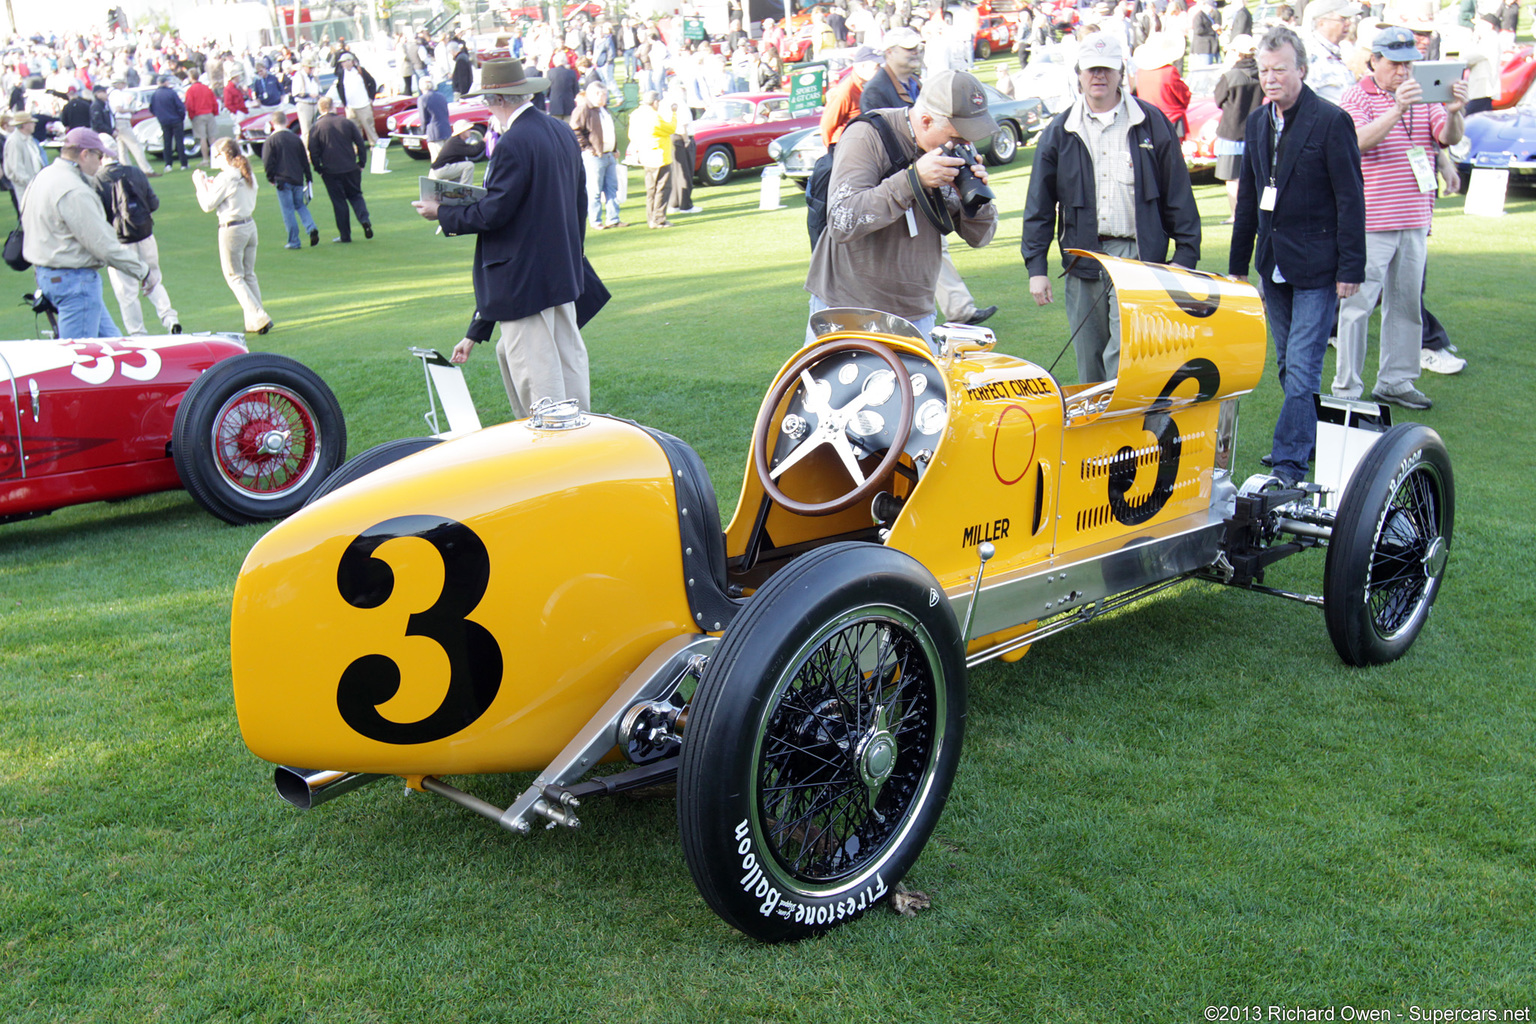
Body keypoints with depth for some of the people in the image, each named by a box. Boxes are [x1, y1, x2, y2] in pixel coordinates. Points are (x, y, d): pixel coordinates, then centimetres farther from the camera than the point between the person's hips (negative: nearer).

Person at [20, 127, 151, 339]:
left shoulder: (44, 175, 10)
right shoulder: (74, 192, -22)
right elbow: (103, 244, -22)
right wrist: (144, 272, -15)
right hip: (74, 279, -11)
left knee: (109, 338, 15)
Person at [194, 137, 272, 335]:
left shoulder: (225, 178, -16)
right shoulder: (248, 176, 7)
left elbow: (208, 205, -11)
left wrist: (200, 184, 3)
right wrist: (212, 185, 20)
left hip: (231, 229, -7)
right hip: (250, 226, 8)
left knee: (235, 278, 2)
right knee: (249, 275, 15)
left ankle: (259, 318, -9)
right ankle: (253, 322, 17)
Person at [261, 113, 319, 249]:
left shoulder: (271, 140, -7)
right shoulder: (296, 139, 5)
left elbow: (267, 162, -9)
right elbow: (305, 161, 9)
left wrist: (271, 178, 5)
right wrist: (309, 179, 15)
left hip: (282, 180, -4)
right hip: (298, 180, 4)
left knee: (288, 210, 1)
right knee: (300, 205, 19)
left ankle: (293, 241, 3)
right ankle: (312, 228, -5)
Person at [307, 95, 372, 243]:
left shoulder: (316, 128, -6)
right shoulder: (347, 123, -1)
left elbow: (313, 153, -6)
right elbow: (361, 144, -1)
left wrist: (319, 170, 6)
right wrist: (361, 163, 8)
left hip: (330, 171, -1)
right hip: (351, 169, 1)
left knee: (338, 201, 7)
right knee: (355, 195, 17)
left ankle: (345, 235, 8)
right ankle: (364, 220, -9)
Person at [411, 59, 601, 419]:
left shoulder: (512, 144, -19)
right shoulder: (562, 132, 8)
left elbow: (492, 214, -20)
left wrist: (441, 214, -4)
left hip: (524, 277, -9)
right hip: (564, 269, 9)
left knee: (534, 367, -1)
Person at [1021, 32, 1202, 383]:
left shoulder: (1152, 124, 5)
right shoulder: (1060, 132, 9)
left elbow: (1178, 195, 6)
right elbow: (1039, 205, 9)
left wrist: (1186, 258, 0)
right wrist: (1036, 267, 2)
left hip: (1137, 254, -2)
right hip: (1083, 258, 3)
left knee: (1124, 357, -14)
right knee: (1089, 363, 9)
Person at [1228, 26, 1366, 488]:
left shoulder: (1330, 120, -9)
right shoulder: (1257, 122, 10)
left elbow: (1351, 198, -9)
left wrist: (1351, 267, -13)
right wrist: (1238, 264, 17)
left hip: (1317, 267, -7)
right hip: (1274, 264, 7)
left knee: (1302, 367, -9)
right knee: (1289, 364, 15)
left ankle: (1289, 463, -6)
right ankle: (1310, 439, 30)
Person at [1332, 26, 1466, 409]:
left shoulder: (1424, 96, 12)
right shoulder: (1358, 97, -2)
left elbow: (1450, 138, 0)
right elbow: (1360, 142, -19)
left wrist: (1454, 112, -21)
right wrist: (1398, 109, -31)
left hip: (1415, 220, 6)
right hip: (1370, 221, -6)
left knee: (1406, 303, 9)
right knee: (1358, 303, -5)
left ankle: (1395, 381, 18)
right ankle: (1346, 388, 0)